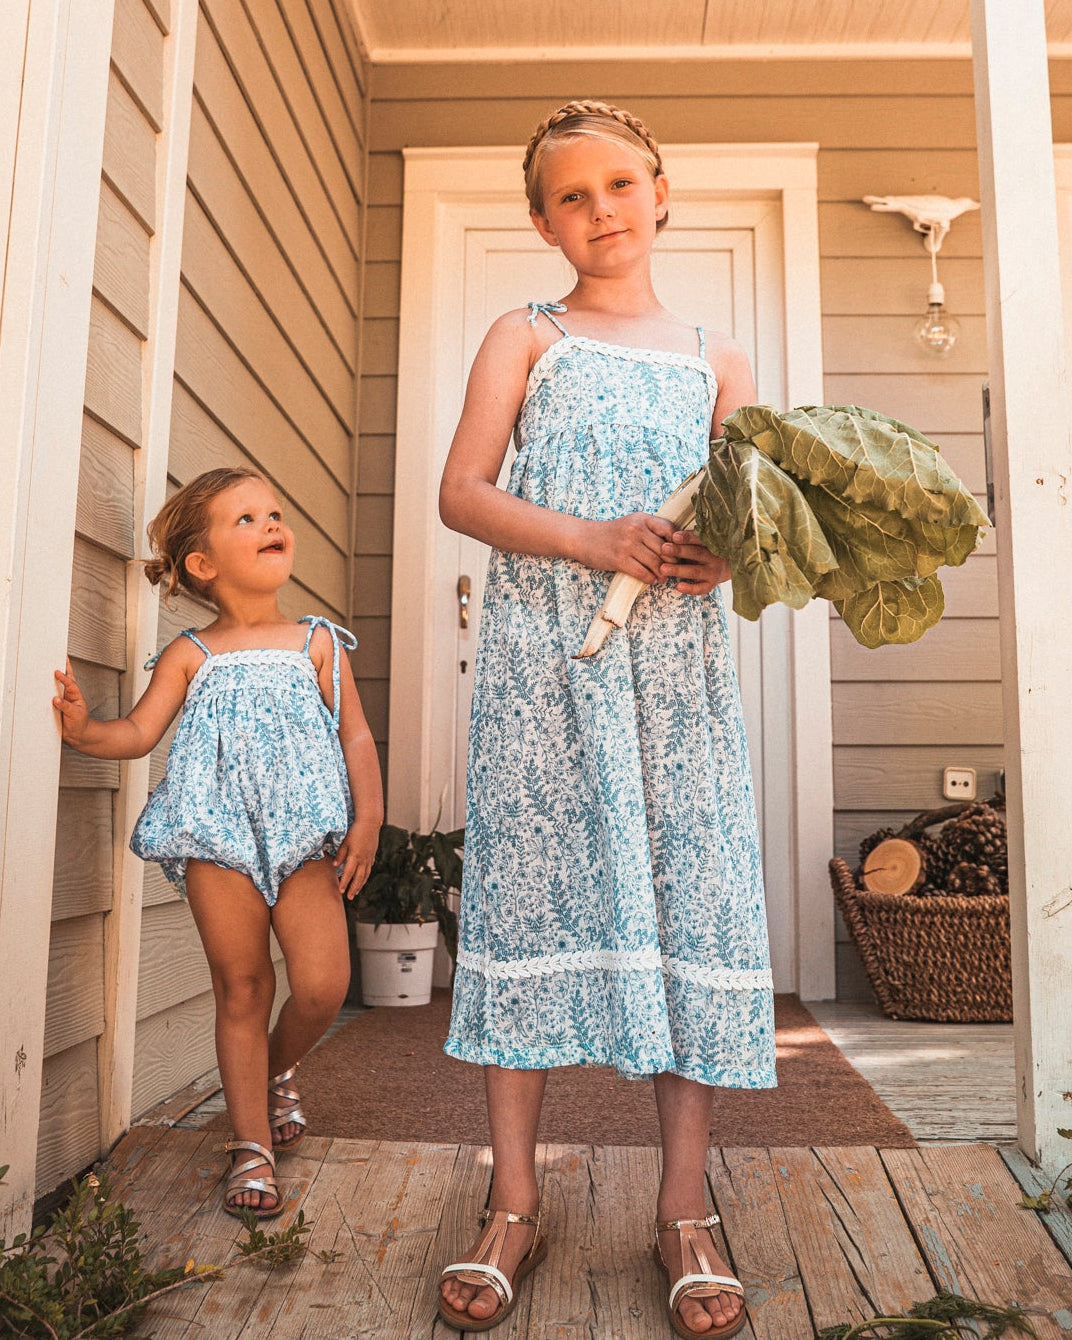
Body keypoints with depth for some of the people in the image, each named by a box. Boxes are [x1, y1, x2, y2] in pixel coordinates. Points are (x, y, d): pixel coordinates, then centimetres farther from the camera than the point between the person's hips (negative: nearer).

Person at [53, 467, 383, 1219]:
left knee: (323, 985, -8)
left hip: (303, 838, 1)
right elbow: (140, 731, 4)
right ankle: (252, 1148, 18)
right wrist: (83, 729, -16)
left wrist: (368, 818, -3)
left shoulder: (317, 643, 9)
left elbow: (356, 735, 7)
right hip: (219, 839, 0)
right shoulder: (192, 656, 8)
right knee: (240, 989, 5)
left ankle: (279, 1072, 26)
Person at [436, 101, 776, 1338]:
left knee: (692, 894, -3)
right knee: (527, 893, -3)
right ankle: (514, 1205, 12)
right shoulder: (526, 337, 12)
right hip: (541, 651, -1)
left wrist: (732, 551, -8)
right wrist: (592, 540, -14)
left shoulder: (713, 359, 19)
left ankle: (683, 1209, 11)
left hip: (676, 657, 2)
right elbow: (460, 491, 1)